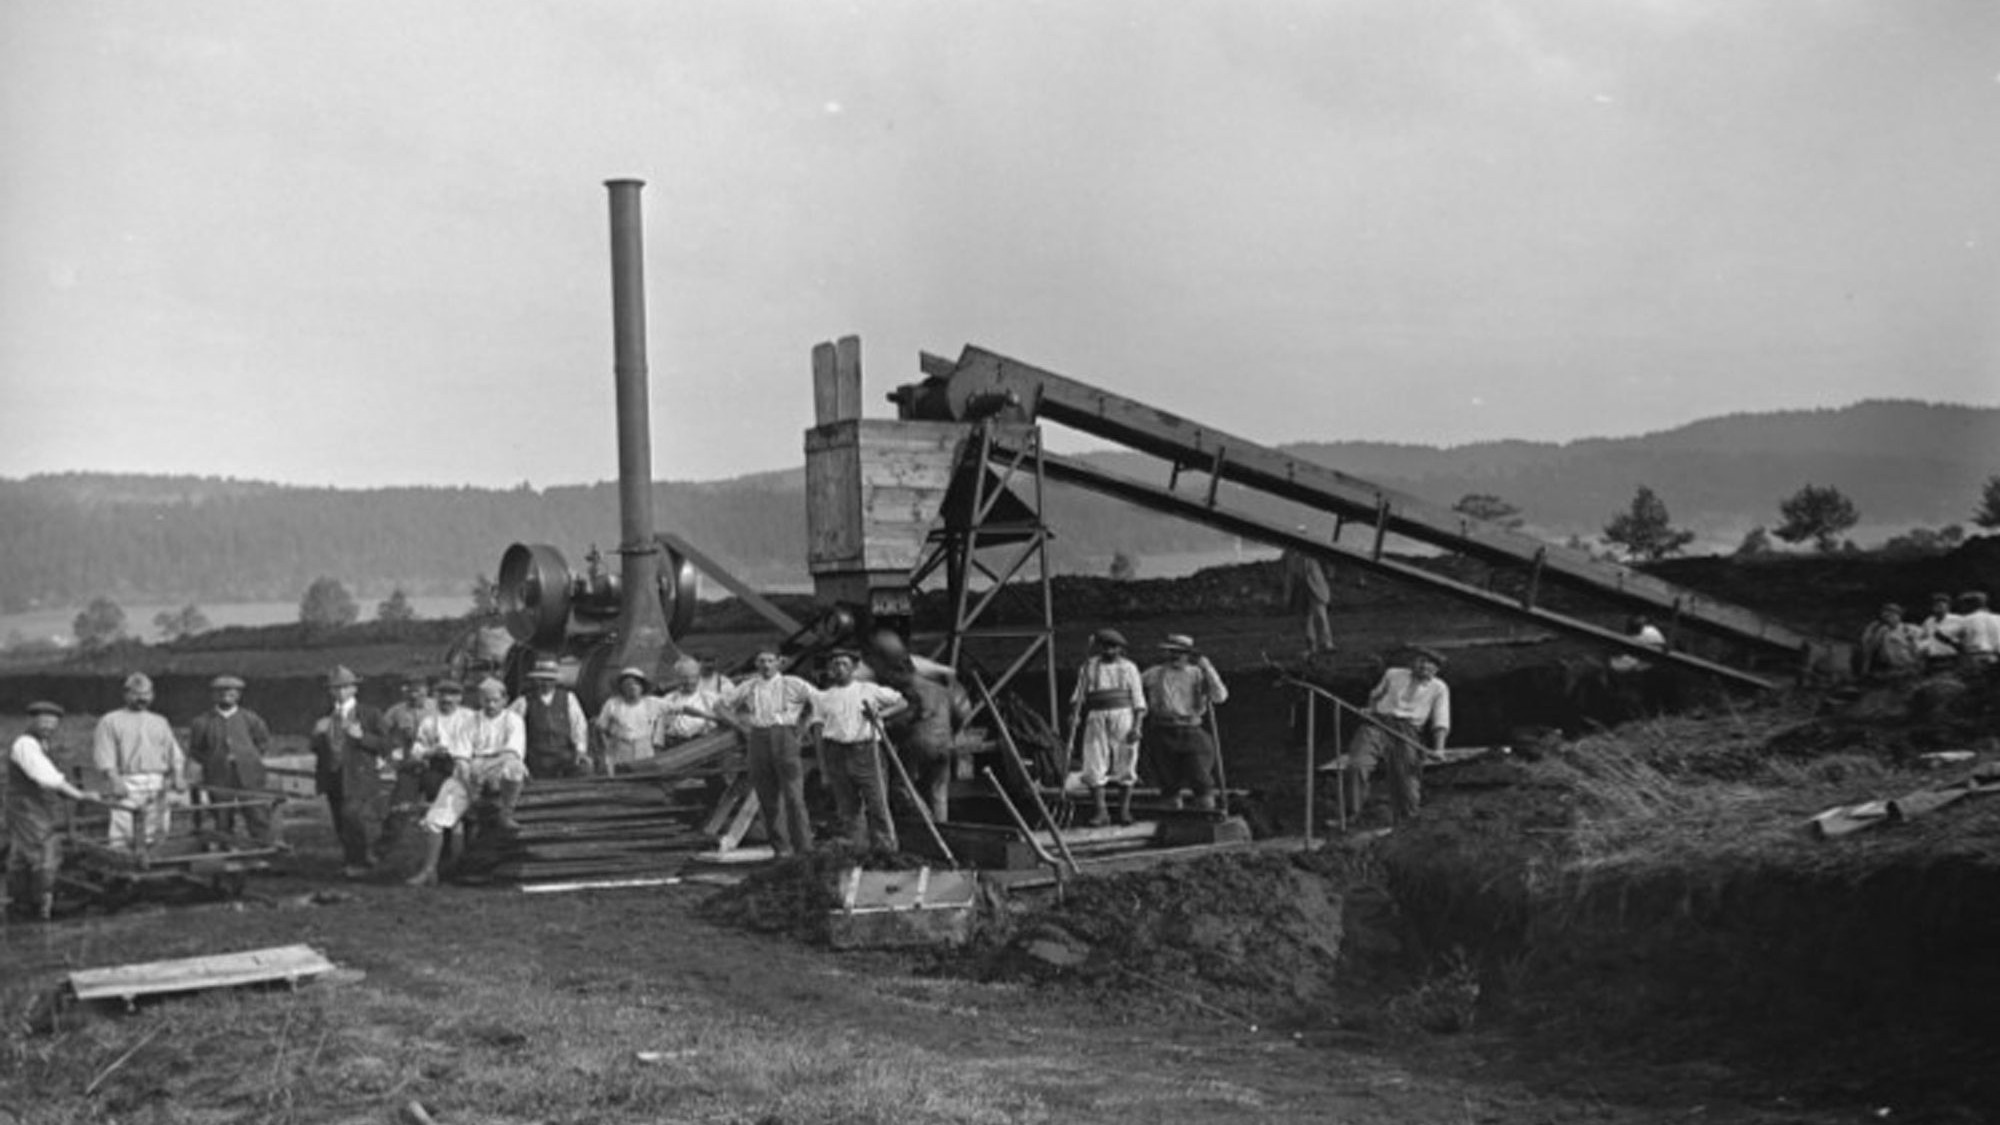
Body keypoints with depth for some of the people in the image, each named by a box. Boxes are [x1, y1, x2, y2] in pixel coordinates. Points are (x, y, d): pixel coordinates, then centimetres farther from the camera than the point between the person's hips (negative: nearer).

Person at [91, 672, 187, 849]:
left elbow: (174, 754, 16)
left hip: (158, 786, 3)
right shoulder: (110, 721, 12)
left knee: (156, 834, -1)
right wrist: (114, 780, -14)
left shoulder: (160, 722, 23)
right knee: (122, 832, -13)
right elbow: (104, 756, 1)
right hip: (127, 783, -3)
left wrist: (178, 776, -1)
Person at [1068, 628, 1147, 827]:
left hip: (1123, 716, -1)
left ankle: (1124, 810, 12)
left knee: (1125, 766, 1)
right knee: (1094, 767, -7)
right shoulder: (1089, 666, 14)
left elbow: (1138, 700, 4)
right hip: (1096, 719, 1)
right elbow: (1079, 694, 14)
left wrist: (1137, 726, -8)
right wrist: (1074, 714, -3)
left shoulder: (1129, 668, 8)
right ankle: (1100, 812, -1)